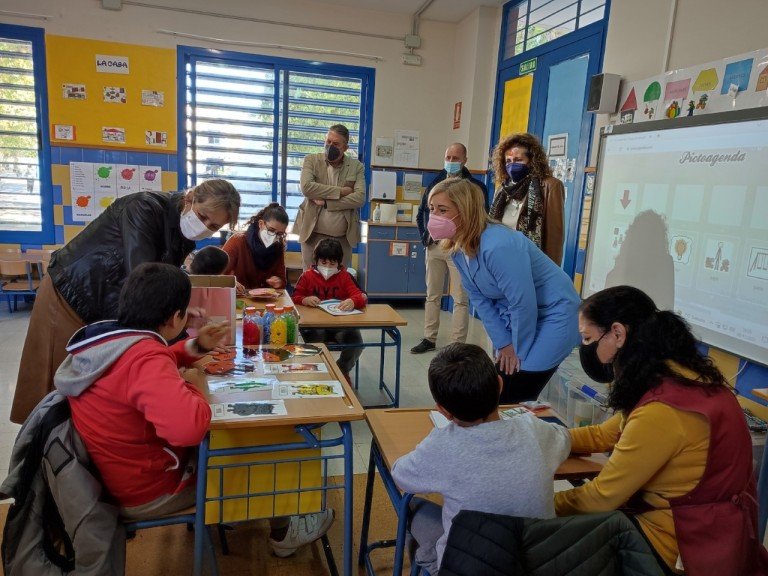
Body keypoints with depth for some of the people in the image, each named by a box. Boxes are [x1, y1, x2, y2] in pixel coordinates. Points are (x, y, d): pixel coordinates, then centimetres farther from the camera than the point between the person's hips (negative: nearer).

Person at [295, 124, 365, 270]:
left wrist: (326, 202, -15)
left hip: (343, 237, 1)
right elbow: (306, 187, -14)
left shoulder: (356, 166, 3)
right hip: (313, 234, 0)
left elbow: (360, 198, -9)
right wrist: (340, 191, -14)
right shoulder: (311, 160, 2)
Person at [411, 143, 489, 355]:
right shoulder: (435, 184, 11)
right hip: (435, 246, 5)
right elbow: (422, 213, 18)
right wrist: (426, 237, 6)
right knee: (432, 295, 12)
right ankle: (429, 339, 24)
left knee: (460, 299, -1)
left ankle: (457, 344, 6)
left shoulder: (475, 187, -3)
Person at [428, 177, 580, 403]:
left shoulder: (498, 246, -32)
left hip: (552, 315, -8)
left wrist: (519, 352, -14)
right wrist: (504, 345, -2)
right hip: (517, 318, 8)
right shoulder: (457, 249, -6)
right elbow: (481, 300, 1)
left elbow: (524, 304, -27)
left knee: (511, 400, -7)